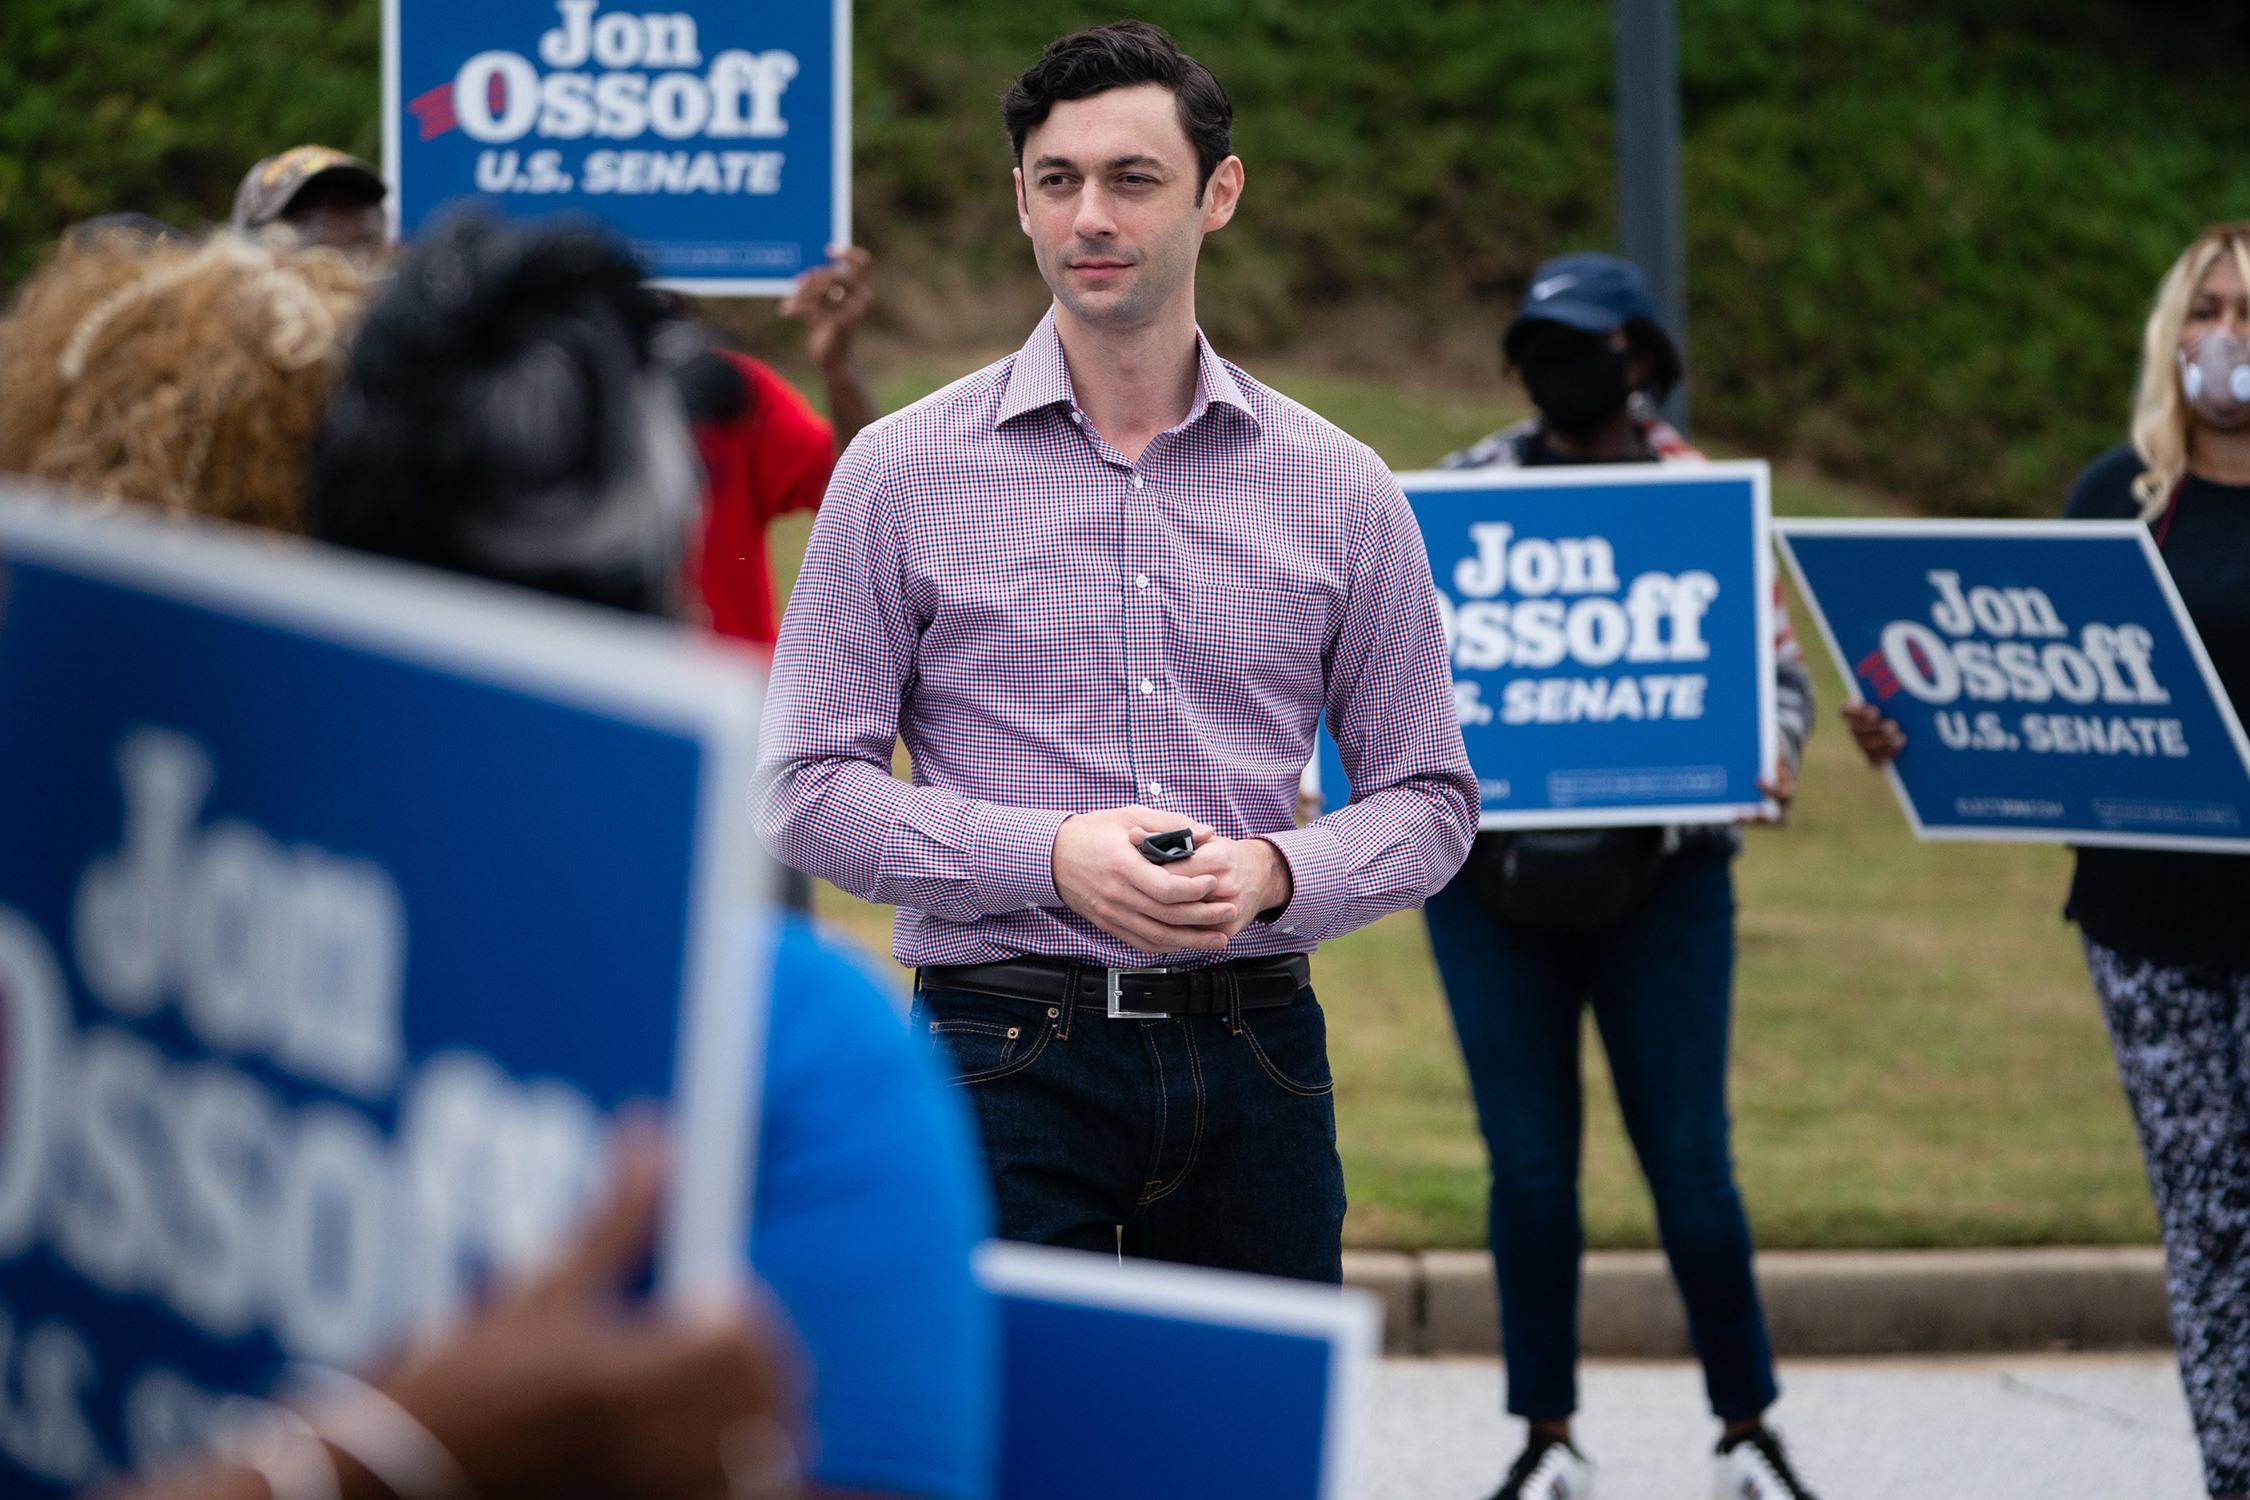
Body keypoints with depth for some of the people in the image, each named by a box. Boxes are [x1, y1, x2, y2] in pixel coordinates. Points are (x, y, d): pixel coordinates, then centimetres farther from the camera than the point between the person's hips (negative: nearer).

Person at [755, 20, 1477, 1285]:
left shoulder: (1343, 492, 8)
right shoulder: (907, 471, 3)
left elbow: (1428, 797, 11)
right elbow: (808, 787, 0)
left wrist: (1275, 874, -10)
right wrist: (1048, 857, -14)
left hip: (1255, 1051, 2)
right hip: (1008, 1054, -2)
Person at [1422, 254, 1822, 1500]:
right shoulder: (1466, 493, 8)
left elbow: (1776, 669, 4)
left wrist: (1767, 756, -17)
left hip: (1660, 874, -1)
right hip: (1491, 872, 1)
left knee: (1689, 1159, -1)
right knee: (1529, 1165, 4)